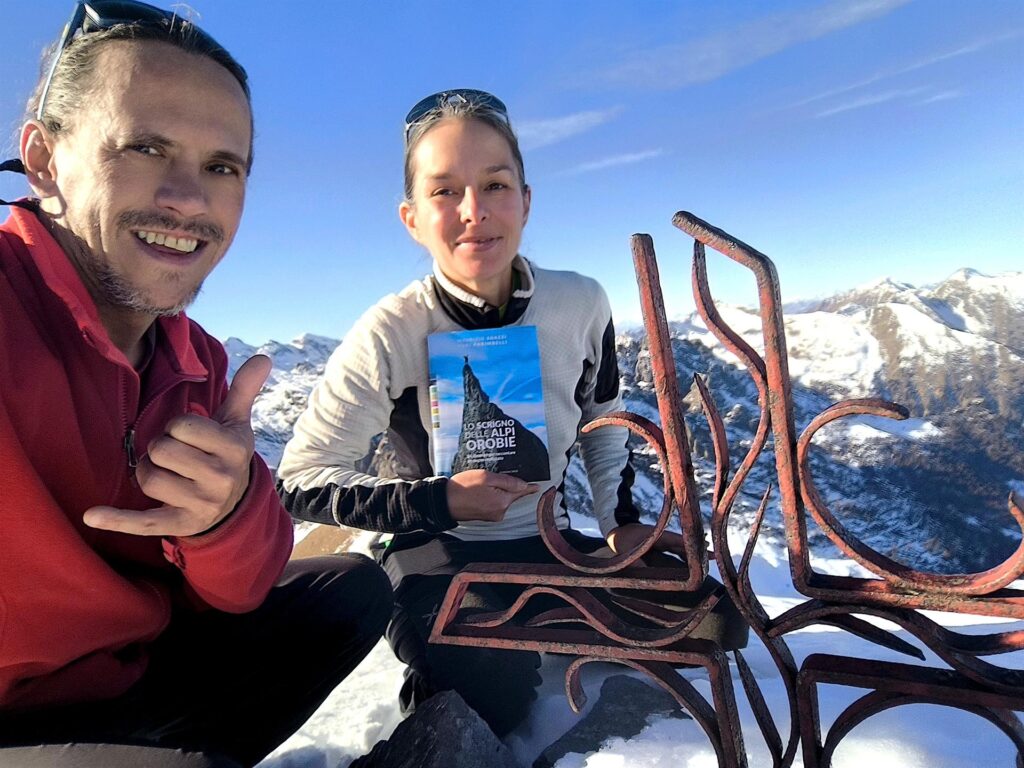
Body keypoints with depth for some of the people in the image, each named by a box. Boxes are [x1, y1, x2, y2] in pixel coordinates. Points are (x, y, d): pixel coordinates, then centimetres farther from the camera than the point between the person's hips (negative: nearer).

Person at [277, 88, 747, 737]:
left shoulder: (581, 304, -9)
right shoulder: (389, 334, -20)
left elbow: (604, 423, 9)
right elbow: (301, 481, -14)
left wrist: (620, 522, 1)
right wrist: (441, 500, -23)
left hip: (547, 544, 4)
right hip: (439, 555, -3)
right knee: (495, 694, -27)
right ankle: (437, 679, 9)